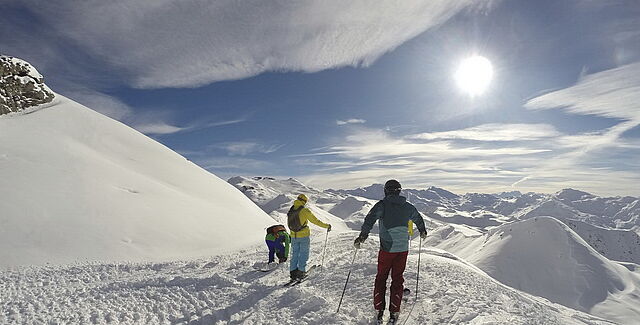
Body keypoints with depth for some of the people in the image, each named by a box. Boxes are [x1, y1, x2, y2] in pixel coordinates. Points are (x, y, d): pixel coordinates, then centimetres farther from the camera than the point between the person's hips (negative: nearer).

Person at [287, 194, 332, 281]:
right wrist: (327, 226, 0)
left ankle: (293, 272, 16)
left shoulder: (290, 211, 1)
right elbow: (315, 221, -11)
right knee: (303, 254, 8)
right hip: (304, 236, -5)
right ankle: (301, 271, 8)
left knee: (295, 254, 15)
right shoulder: (305, 211, -15)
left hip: (294, 236, 5)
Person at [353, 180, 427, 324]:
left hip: (387, 249, -3)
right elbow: (418, 219, 23)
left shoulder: (383, 204, -9)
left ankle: (379, 311, 16)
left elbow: (370, 218, -24)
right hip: (403, 249, 3)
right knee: (397, 279, 14)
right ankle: (394, 313, 16)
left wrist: (363, 235, -23)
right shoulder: (408, 207, 5)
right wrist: (422, 231, 42)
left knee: (381, 278, 12)